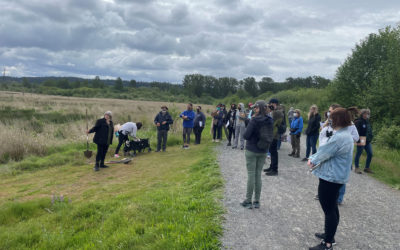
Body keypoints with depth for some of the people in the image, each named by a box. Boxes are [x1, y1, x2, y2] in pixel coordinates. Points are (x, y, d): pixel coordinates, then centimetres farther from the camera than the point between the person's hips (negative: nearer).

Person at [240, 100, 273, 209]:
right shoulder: (270, 121, 2)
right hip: (263, 152, 5)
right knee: (258, 175, 12)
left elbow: (246, 136, -15)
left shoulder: (254, 120, -17)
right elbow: (271, 136, 10)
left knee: (251, 175, 2)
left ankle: (248, 201, 10)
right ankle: (256, 201, 17)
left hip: (252, 151, -5)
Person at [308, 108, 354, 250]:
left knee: (329, 210, -3)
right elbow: (327, 151, 13)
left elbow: (324, 153, -16)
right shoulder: (346, 135, 10)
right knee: (332, 207, 21)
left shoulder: (339, 137, -25)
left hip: (330, 178, -11)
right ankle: (330, 234, 37)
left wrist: (312, 160, 2)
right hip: (337, 177, 11)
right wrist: (314, 159, 3)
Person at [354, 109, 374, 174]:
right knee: (358, 154, 2)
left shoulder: (368, 121, 12)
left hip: (368, 141, 8)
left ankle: (367, 168, 19)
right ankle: (357, 168, 14)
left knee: (370, 154, 7)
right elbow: (357, 132, -18)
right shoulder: (358, 122, -13)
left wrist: (371, 136, 12)